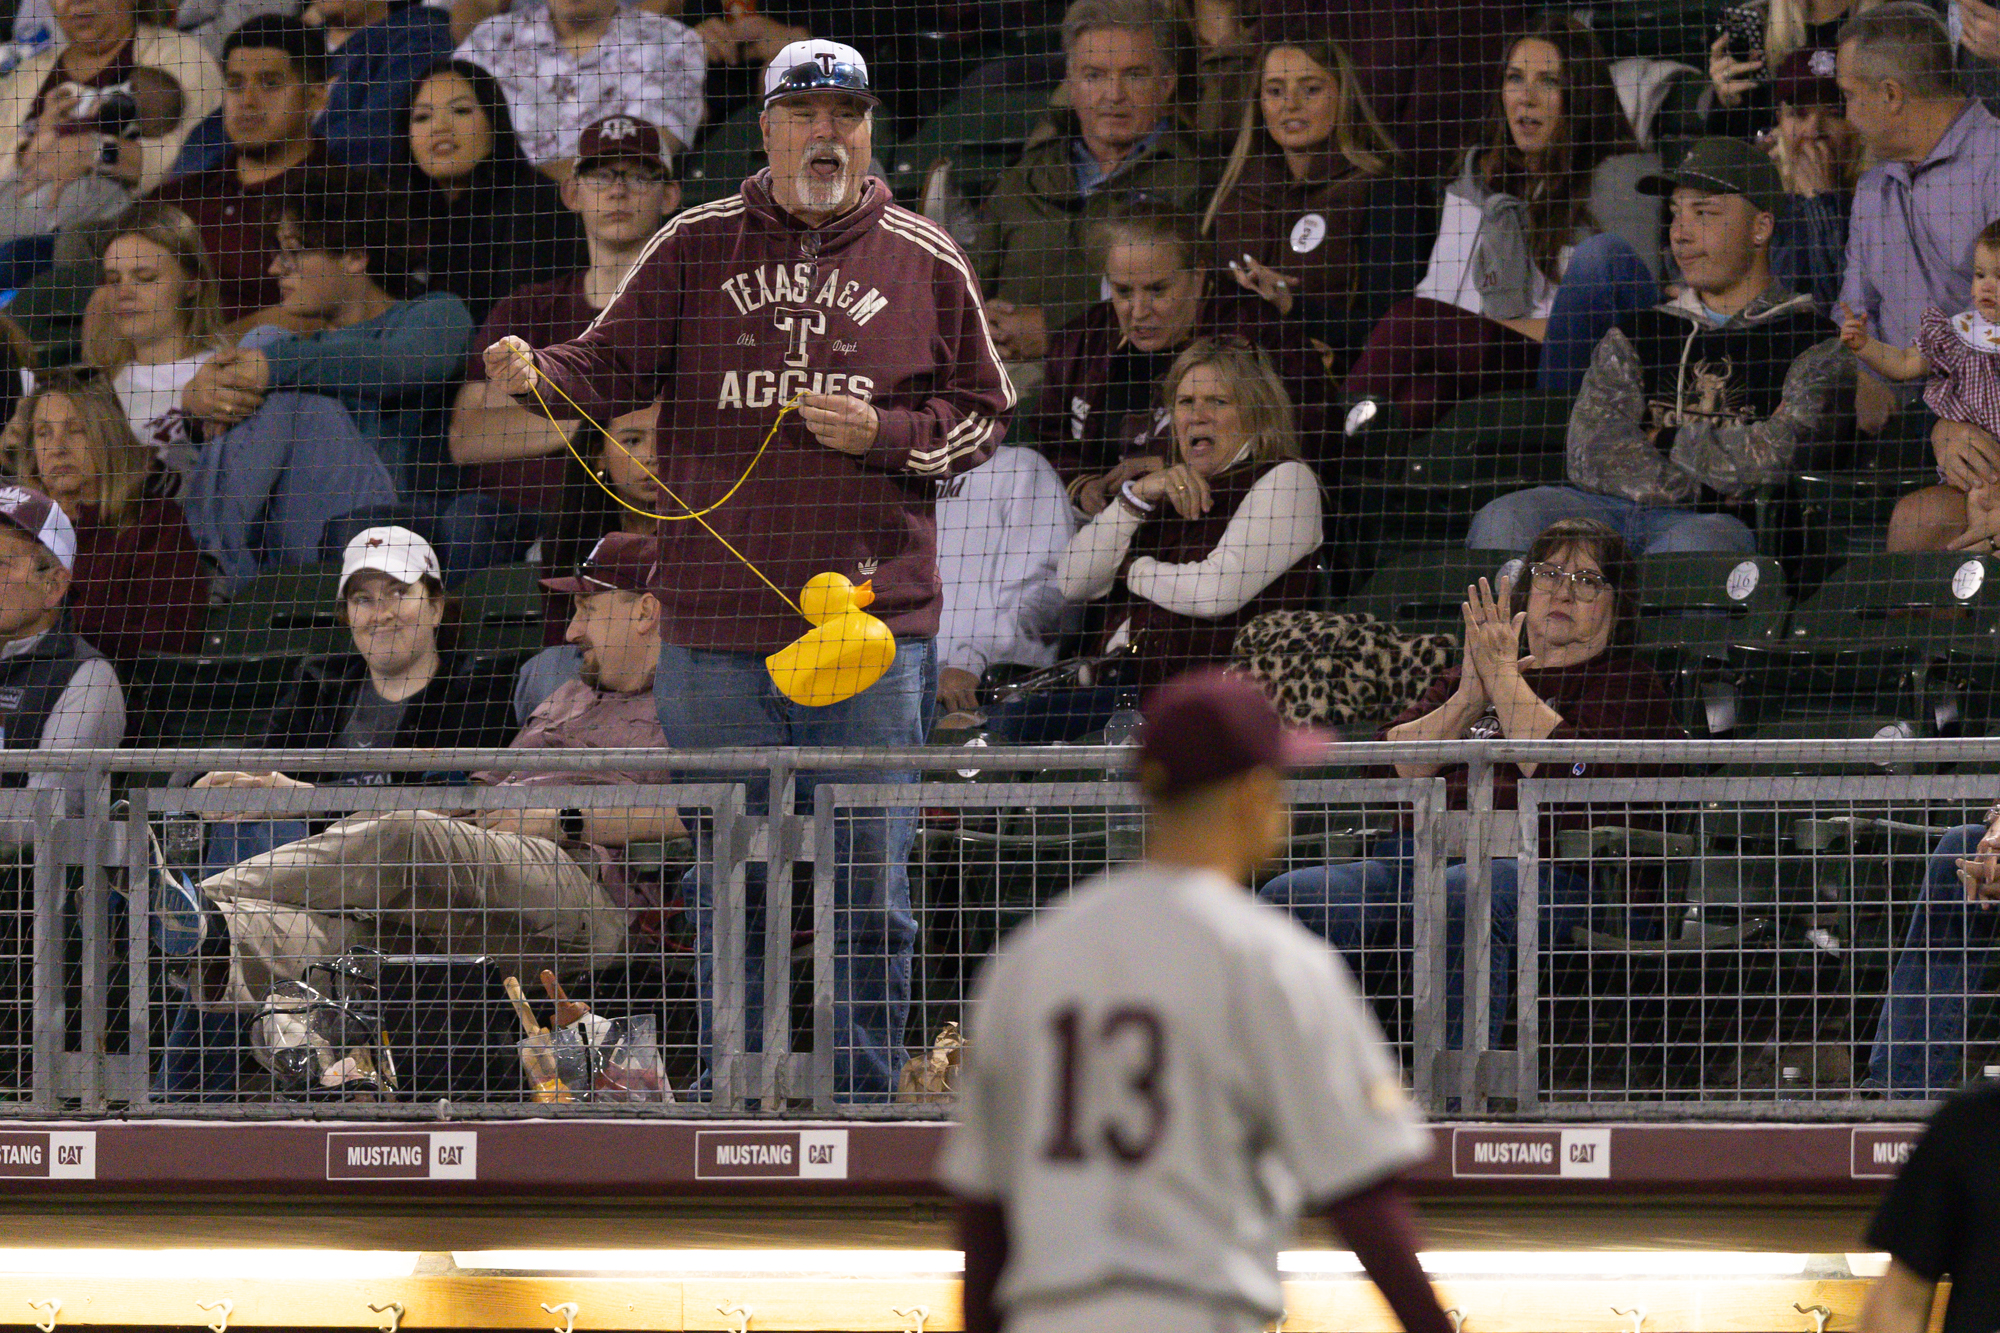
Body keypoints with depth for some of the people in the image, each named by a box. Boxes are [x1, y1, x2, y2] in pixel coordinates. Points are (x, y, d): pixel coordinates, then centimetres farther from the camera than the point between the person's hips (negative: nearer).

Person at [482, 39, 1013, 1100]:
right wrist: (538, 375, -19)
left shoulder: (924, 263, 7)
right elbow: (612, 367, 2)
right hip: (719, 634, 0)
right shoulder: (695, 249, 7)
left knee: (869, 894, 2)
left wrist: (883, 434, -7)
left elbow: (982, 413, 11)